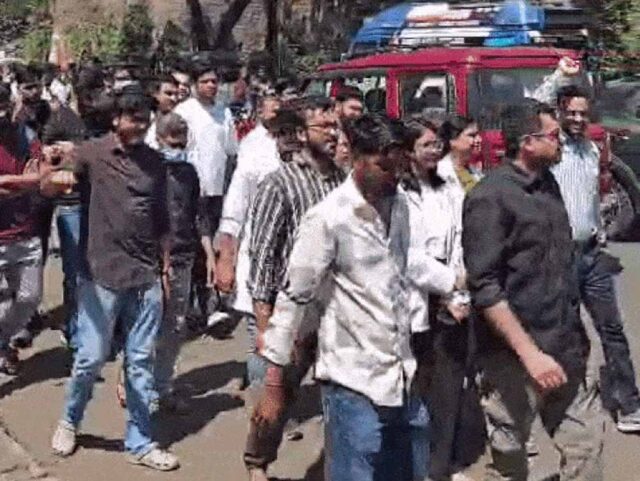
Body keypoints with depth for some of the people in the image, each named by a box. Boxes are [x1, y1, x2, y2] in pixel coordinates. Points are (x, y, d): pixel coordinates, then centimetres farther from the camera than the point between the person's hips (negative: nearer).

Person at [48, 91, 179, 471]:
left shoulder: (155, 160, 9)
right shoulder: (93, 153, -3)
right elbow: (48, 188, -9)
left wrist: (166, 264, 12)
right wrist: (54, 177, -32)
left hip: (146, 277, 3)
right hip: (102, 275, -3)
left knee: (141, 362, 7)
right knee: (91, 358, 2)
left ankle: (140, 443, 17)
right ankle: (70, 422, 28)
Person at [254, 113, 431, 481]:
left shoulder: (401, 205, 6)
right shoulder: (328, 218, -14)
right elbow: (294, 298, -12)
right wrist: (274, 385, -11)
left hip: (404, 376, 7)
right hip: (354, 381, -6)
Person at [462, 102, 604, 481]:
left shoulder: (548, 183, 10)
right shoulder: (490, 198, -13)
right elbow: (485, 288, -18)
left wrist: (576, 330, 17)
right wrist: (530, 354, -22)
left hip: (567, 348, 7)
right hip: (516, 358, -7)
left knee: (587, 445, 8)